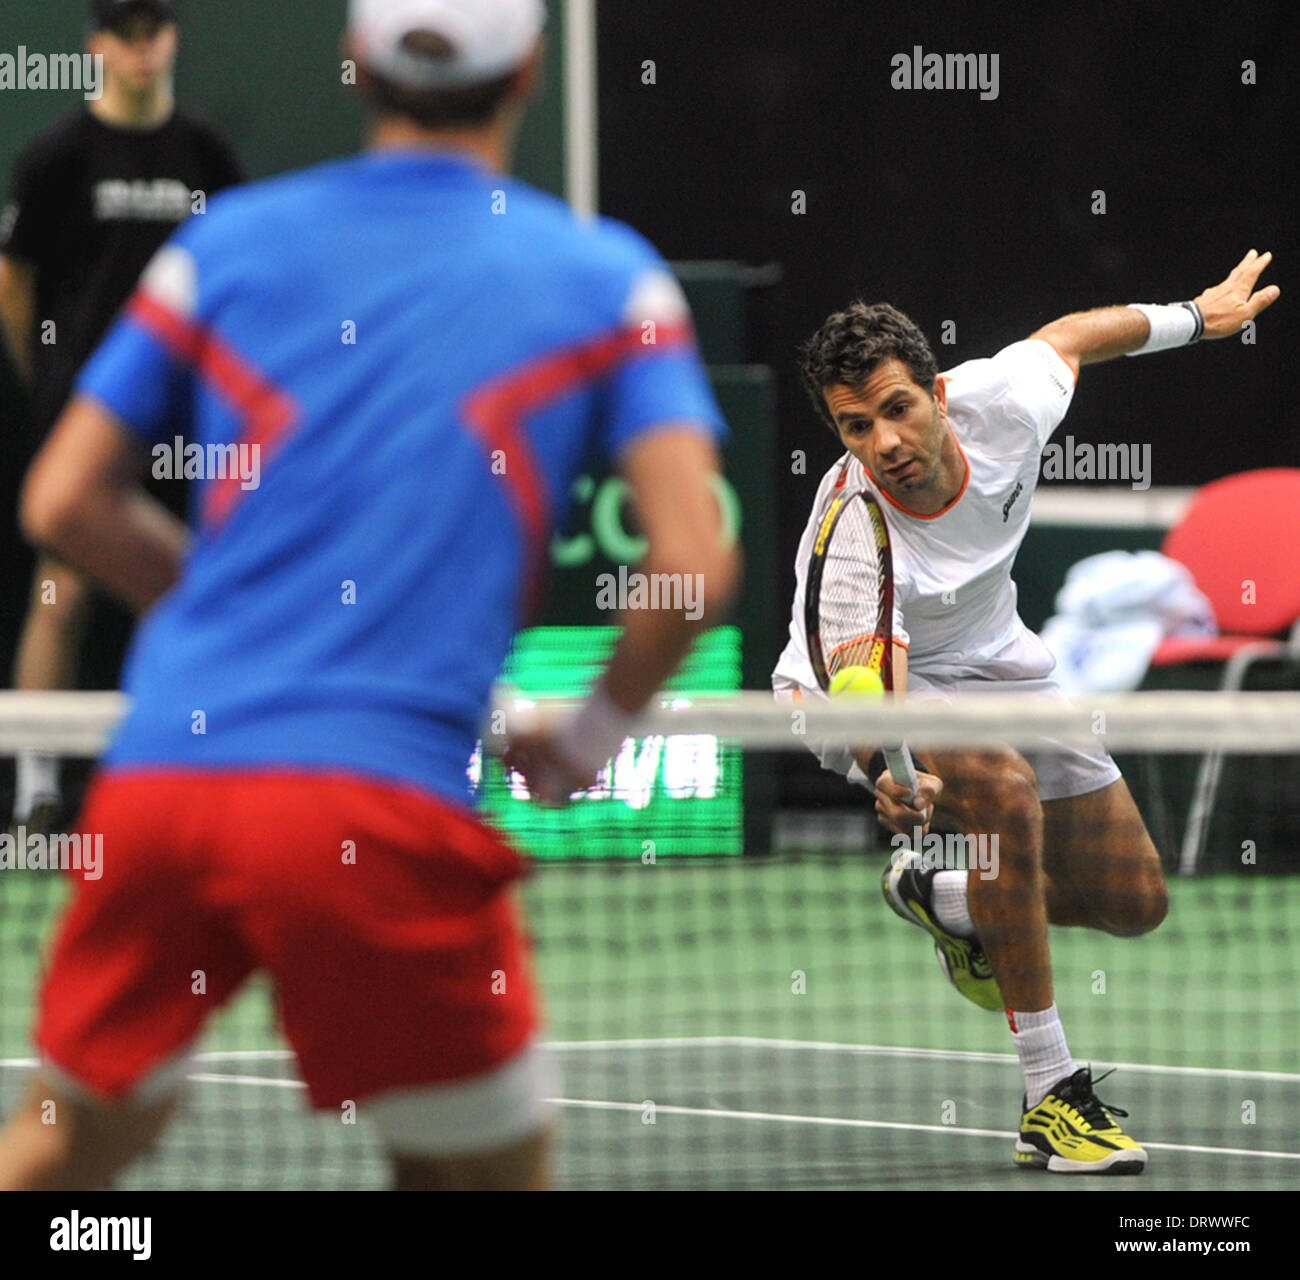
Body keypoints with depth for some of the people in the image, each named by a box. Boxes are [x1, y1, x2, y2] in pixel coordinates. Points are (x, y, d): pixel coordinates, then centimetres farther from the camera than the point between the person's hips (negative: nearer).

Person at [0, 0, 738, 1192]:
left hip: (158, 776, 4)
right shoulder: (607, 279, 5)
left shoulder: (228, 240, 12)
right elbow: (696, 558, -4)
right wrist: (588, 743, 12)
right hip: (380, 801, -4)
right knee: (491, 1168, 8)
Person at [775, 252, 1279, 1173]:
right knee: (1004, 788, -38)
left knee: (1135, 903, 4)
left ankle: (940, 898, 33)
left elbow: (1070, 337, -3)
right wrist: (886, 768, -72)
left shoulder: (1001, 404, -26)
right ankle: (1052, 1093, -28)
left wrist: (1198, 316, 13)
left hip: (996, 662, 6)